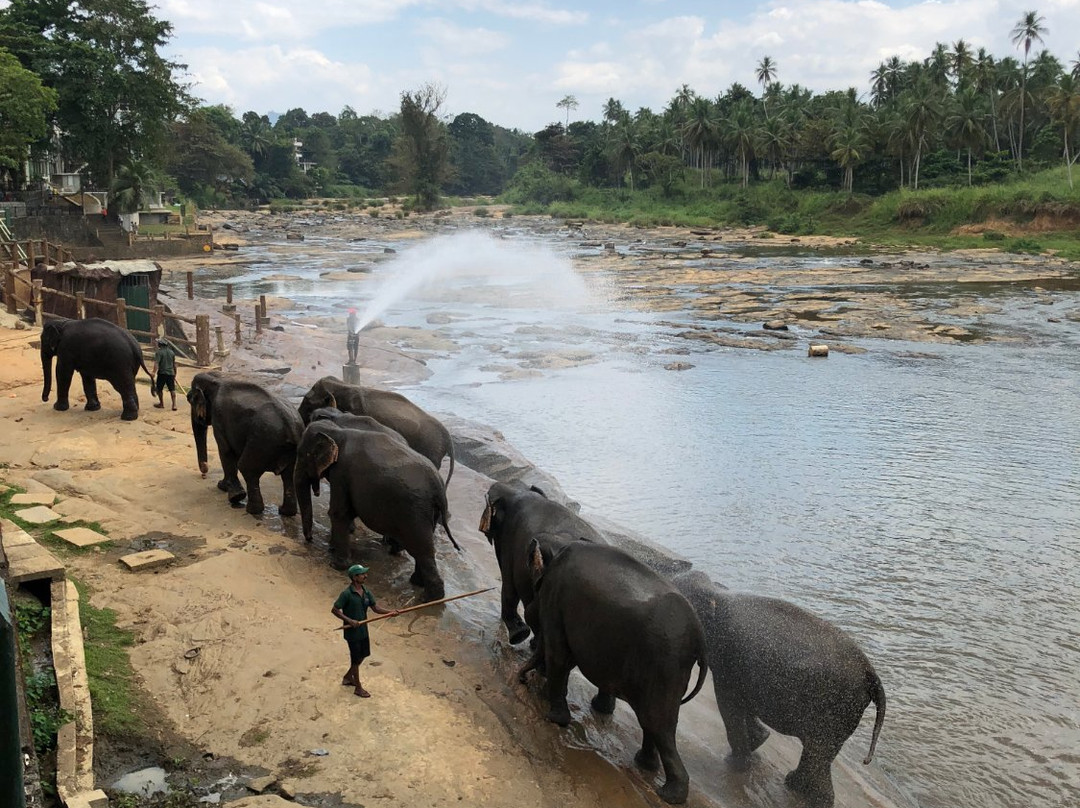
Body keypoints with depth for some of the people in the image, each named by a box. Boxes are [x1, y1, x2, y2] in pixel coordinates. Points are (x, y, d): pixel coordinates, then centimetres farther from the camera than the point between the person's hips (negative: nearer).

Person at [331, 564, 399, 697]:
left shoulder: (366, 592, 1)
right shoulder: (347, 594, -21)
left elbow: (375, 607, 3)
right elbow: (334, 610, -18)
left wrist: (390, 611, -13)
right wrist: (349, 620, -25)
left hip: (363, 630, 8)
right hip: (352, 631, -8)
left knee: (363, 655, 20)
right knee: (356, 659, 4)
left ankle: (348, 677, 42)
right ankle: (358, 688, 20)